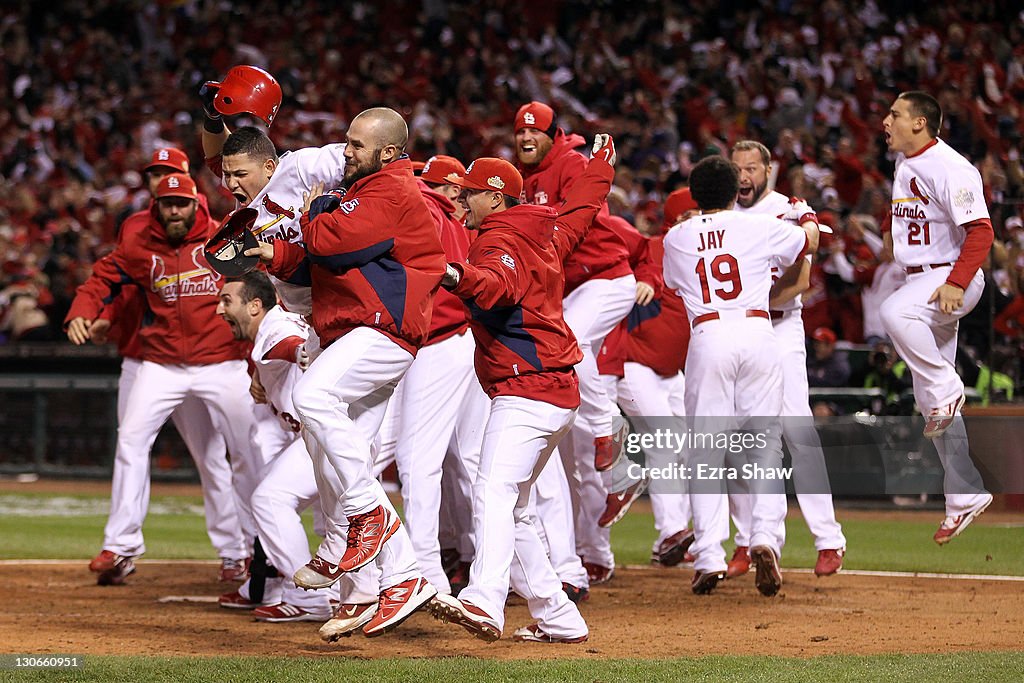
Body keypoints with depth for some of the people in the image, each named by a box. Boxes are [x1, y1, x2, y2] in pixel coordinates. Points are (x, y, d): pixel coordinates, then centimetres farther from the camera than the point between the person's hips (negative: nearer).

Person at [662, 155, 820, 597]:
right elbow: (809, 241, 24)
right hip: (757, 332, 0)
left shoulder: (676, 239, 13)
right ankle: (766, 536, -12)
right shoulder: (758, 228, 8)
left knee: (706, 448, 3)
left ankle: (708, 554, -6)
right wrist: (805, 214, 47)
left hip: (707, 337, 0)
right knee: (764, 444, 6)